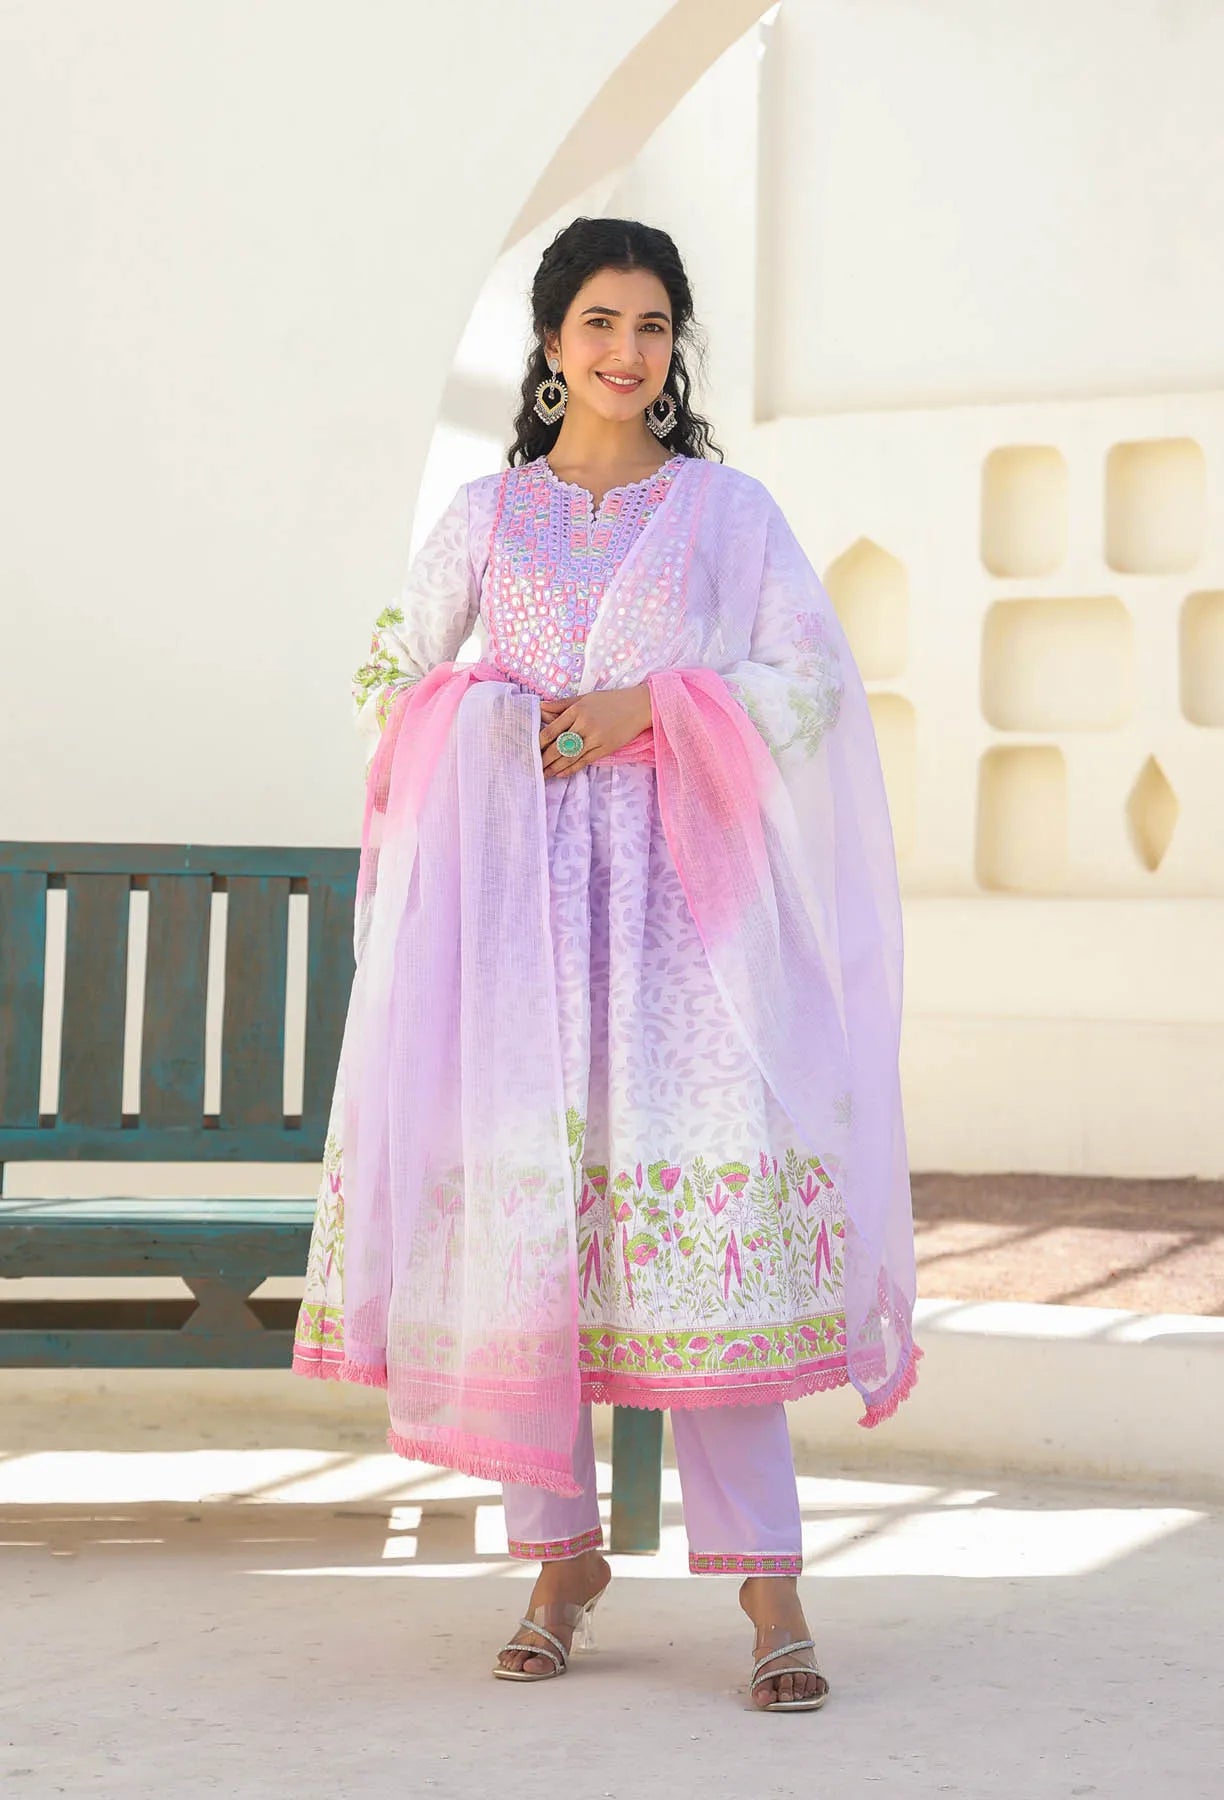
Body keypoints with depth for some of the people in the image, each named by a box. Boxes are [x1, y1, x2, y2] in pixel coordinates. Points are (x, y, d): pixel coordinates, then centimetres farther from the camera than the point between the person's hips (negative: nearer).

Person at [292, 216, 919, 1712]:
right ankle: (562, 1553, 8)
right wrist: (488, 722, -5)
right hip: (512, 888, 2)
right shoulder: (484, 514, 14)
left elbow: (814, 678, 4)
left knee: (700, 1183, -12)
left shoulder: (728, 507, 11)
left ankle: (764, 1575, -10)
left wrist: (652, 707, -9)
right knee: (519, 1191, -4)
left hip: (678, 889, -2)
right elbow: (389, 678, 15)